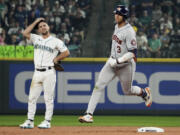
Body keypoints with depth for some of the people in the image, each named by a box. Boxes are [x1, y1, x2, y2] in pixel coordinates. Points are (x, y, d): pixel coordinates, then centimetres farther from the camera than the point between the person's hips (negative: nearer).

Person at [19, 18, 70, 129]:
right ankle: (30, 121, 6)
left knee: (48, 98, -3)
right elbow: (25, 33, 0)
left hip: (49, 72, -4)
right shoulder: (36, 39, 13)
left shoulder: (56, 41, 3)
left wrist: (55, 59, -1)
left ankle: (47, 121, 1)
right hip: (37, 73, 4)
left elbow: (66, 53, 2)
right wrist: (35, 22, 5)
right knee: (32, 97, 2)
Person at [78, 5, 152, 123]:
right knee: (99, 86, -8)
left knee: (128, 91, 11)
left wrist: (118, 61, -28)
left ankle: (145, 93, 45)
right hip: (113, 62, 7)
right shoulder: (117, 27, 6)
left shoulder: (129, 31, -21)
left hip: (126, 65, -7)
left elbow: (133, 52, -24)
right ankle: (89, 115, -11)